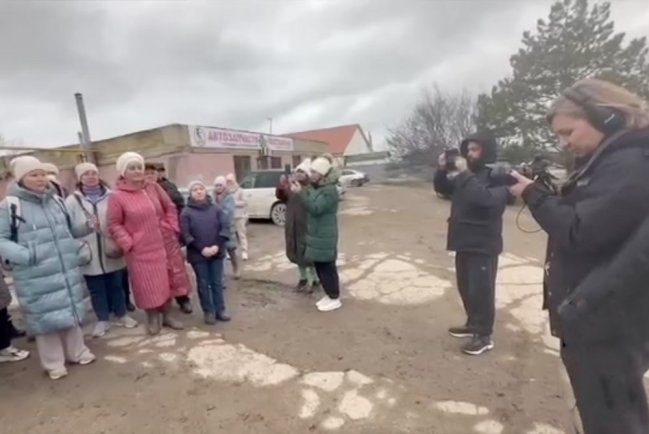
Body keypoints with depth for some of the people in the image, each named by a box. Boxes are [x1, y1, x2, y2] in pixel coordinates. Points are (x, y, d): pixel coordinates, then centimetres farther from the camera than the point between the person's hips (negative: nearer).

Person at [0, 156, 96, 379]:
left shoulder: (56, 200, 8)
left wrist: (87, 227, 0)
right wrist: (25, 254, -24)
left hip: (67, 271, 5)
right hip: (37, 276, -5)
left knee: (70, 311, 16)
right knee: (45, 316, 7)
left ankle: (77, 352, 33)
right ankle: (54, 363, 25)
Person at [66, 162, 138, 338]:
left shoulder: (111, 196, 0)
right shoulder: (72, 201, -3)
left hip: (112, 251, 1)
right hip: (89, 254, -1)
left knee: (116, 285, 14)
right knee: (96, 289, 12)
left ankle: (121, 316, 30)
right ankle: (102, 320, 28)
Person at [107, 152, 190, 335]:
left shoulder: (154, 188, 3)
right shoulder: (116, 197, -8)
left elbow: (170, 208, 11)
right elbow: (114, 225, -5)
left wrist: (172, 228, 2)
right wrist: (128, 243, -13)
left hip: (166, 244, 4)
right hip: (142, 250, -4)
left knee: (168, 281, 14)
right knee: (148, 285, 5)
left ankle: (167, 315, 31)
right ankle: (152, 318, 28)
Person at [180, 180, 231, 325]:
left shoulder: (215, 209, 3)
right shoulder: (186, 212, -3)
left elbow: (225, 227, -3)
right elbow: (186, 235, -9)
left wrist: (217, 245, -14)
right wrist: (201, 249, -17)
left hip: (216, 252, 2)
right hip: (198, 254, -2)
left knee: (217, 283, 10)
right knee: (203, 284, 8)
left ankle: (220, 310, 21)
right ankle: (208, 312, 20)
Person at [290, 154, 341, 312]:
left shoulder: (330, 190, -18)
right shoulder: (316, 187, 12)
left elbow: (315, 208, -27)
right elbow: (310, 202, 18)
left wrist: (301, 192, -32)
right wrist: (300, 189, 5)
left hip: (324, 237, -9)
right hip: (315, 234, 10)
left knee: (327, 267, 0)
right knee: (319, 266, 16)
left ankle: (335, 299, 14)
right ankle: (329, 295, 30)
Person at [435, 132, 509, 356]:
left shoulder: (498, 176, -12)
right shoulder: (467, 173, 12)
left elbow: (486, 198, -29)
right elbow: (443, 188, 15)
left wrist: (464, 174, -28)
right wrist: (442, 170, -3)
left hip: (483, 244, -8)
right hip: (464, 241, 8)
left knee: (481, 290, -3)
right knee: (465, 287, 17)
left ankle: (484, 335, 12)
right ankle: (473, 324, 33)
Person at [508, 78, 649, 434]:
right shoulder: (609, 162, 12)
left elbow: (579, 232, -24)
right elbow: (573, 215, 14)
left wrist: (533, 194, -16)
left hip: (607, 320, -10)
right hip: (593, 313, 10)